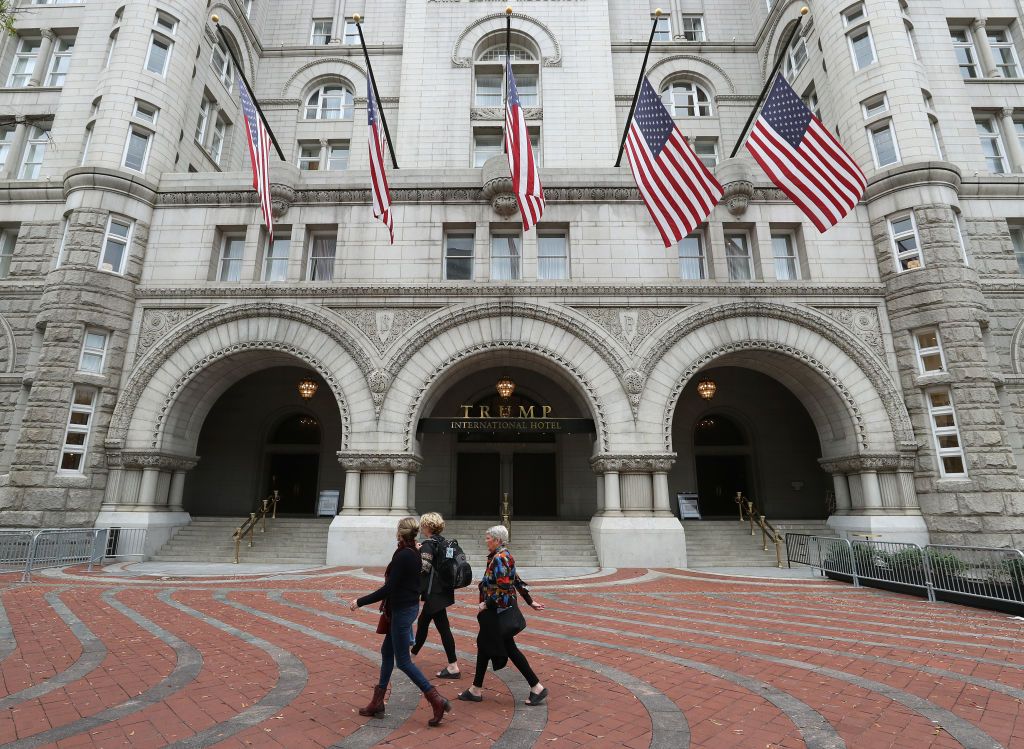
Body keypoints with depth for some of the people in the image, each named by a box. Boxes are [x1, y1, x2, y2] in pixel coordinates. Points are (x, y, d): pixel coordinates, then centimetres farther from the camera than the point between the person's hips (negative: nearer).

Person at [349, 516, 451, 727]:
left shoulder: (402, 556, -23)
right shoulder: (415, 554, 5)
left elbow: (388, 588, -23)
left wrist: (360, 602, -16)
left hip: (401, 611, -10)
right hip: (410, 606, 10)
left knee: (403, 661, 1)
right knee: (387, 651, 19)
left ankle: (437, 701, 2)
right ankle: (377, 703, 30)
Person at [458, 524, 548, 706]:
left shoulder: (500, 558, -21)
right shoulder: (501, 556, 9)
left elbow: (503, 588, -27)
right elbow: (517, 581, 15)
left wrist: (487, 604, -17)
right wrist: (530, 601, 20)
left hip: (499, 612, -10)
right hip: (495, 613, 10)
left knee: (509, 649, 2)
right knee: (484, 645, 14)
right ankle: (475, 690, 23)